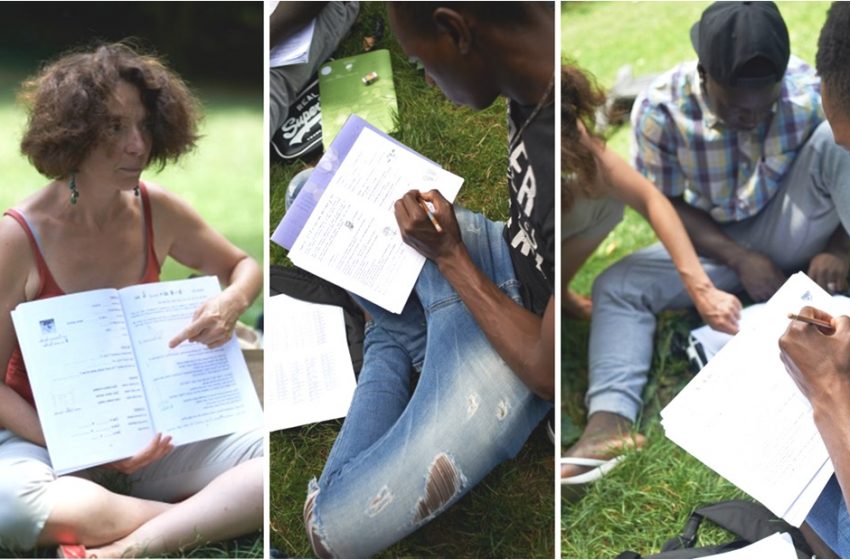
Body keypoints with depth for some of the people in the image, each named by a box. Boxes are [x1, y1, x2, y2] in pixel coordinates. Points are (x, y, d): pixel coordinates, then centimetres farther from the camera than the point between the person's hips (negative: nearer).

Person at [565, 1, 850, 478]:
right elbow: (665, 204, -11)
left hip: (790, 231, -1)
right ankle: (611, 422, -36)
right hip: (715, 242, 1)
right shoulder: (661, 108, -22)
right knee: (617, 285, -20)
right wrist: (740, 259, -20)